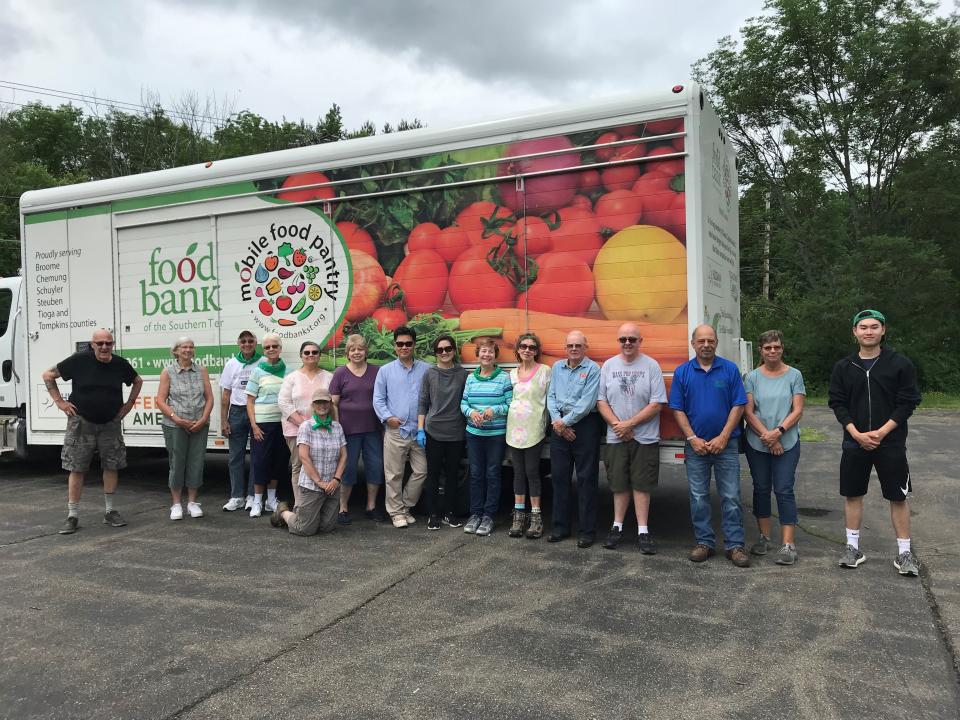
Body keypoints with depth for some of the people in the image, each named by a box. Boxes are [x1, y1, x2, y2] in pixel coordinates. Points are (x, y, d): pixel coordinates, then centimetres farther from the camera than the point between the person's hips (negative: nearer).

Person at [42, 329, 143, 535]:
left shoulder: (120, 364, -1)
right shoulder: (80, 360, -10)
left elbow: (138, 381, 18)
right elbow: (48, 375, -1)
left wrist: (129, 404, 8)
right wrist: (59, 401, -6)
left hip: (111, 424, 3)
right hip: (81, 423, -3)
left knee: (111, 466, 7)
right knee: (76, 469, 0)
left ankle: (109, 512, 20)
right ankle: (72, 516, 9)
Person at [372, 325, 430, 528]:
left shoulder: (426, 370, 6)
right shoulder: (386, 371, 7)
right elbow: (378, 399, 6)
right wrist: (387, 417, -10)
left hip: (419, 430, 1)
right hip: (395, 430, -1)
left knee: (421, 471, 5)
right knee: (394, 474, 2)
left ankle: (406, 506, 23)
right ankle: (396, 512, 15)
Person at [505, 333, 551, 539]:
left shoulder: (545, 371, -2)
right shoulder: (512, 373, 12)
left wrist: (546, 423, -5)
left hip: (533, 429, -4)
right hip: (514, 428, 4)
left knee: (532, 472, -3)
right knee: (518, 472, 8)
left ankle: (536, 517, 6)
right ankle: (519, 515, 14)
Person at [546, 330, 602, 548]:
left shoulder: (593, 369, -5)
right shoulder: (557, 368, 13)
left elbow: (586, 403, -14)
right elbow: (551, 397, 8)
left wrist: (565, 422, -11)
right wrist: (556, 421, -7)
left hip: (585, 426, -5)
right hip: (559, 426, 5)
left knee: (586, 479, 0)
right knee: (559, 477, 9)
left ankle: (587, 530, 7)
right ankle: (560, 526, 20)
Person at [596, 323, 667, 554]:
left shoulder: (651, 366, -2)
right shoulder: (609, 366, 6)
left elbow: (657, 404, -7)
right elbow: (601, 401, 4)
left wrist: (629, 424, -11)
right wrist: (617, 424, -9)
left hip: (645, 438, -2)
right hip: (615, 438, 2)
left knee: (642, 485, 2)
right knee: (619, 484, 10)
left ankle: (643, 532, 9)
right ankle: (617, 527, 21)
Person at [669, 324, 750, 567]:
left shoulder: (730, 369, 0)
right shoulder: (682, 372, 2)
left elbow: (738, 406, -3)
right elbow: (678, 410, 1)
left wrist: (723, 438, -11)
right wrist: (692, 439, -9)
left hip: (725, 444, -1)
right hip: (695, 446, 1)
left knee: (731, 497, 1)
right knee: (699, 498, 8)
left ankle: (735, 545, 9)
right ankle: (704, 542, 19)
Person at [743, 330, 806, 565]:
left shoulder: (794, 375, 1)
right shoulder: (752, 377, 3)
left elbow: (797, 411, -3)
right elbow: (748, 412, -2)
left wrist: (779, 431, -17)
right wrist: (767, 436, -12)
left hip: (787, 443, -2)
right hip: (757, 444, 2)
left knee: (784, 491, -4)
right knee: (761, 489, 10)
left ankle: (788, 544, -2)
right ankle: (764, 538, 23)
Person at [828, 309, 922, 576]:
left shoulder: (900, 364, -3)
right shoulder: (843, 367, 4)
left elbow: (908, 402, -5)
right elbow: (838, 404, 2)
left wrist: (881, 432, -13)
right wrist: (857, 434, -10)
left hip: (891, 442, -2)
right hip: (854, 442, 2)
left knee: (898, 497, 3)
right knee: (853, 494, 8)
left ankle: (904, 552, 15)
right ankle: (853, 547, 20)